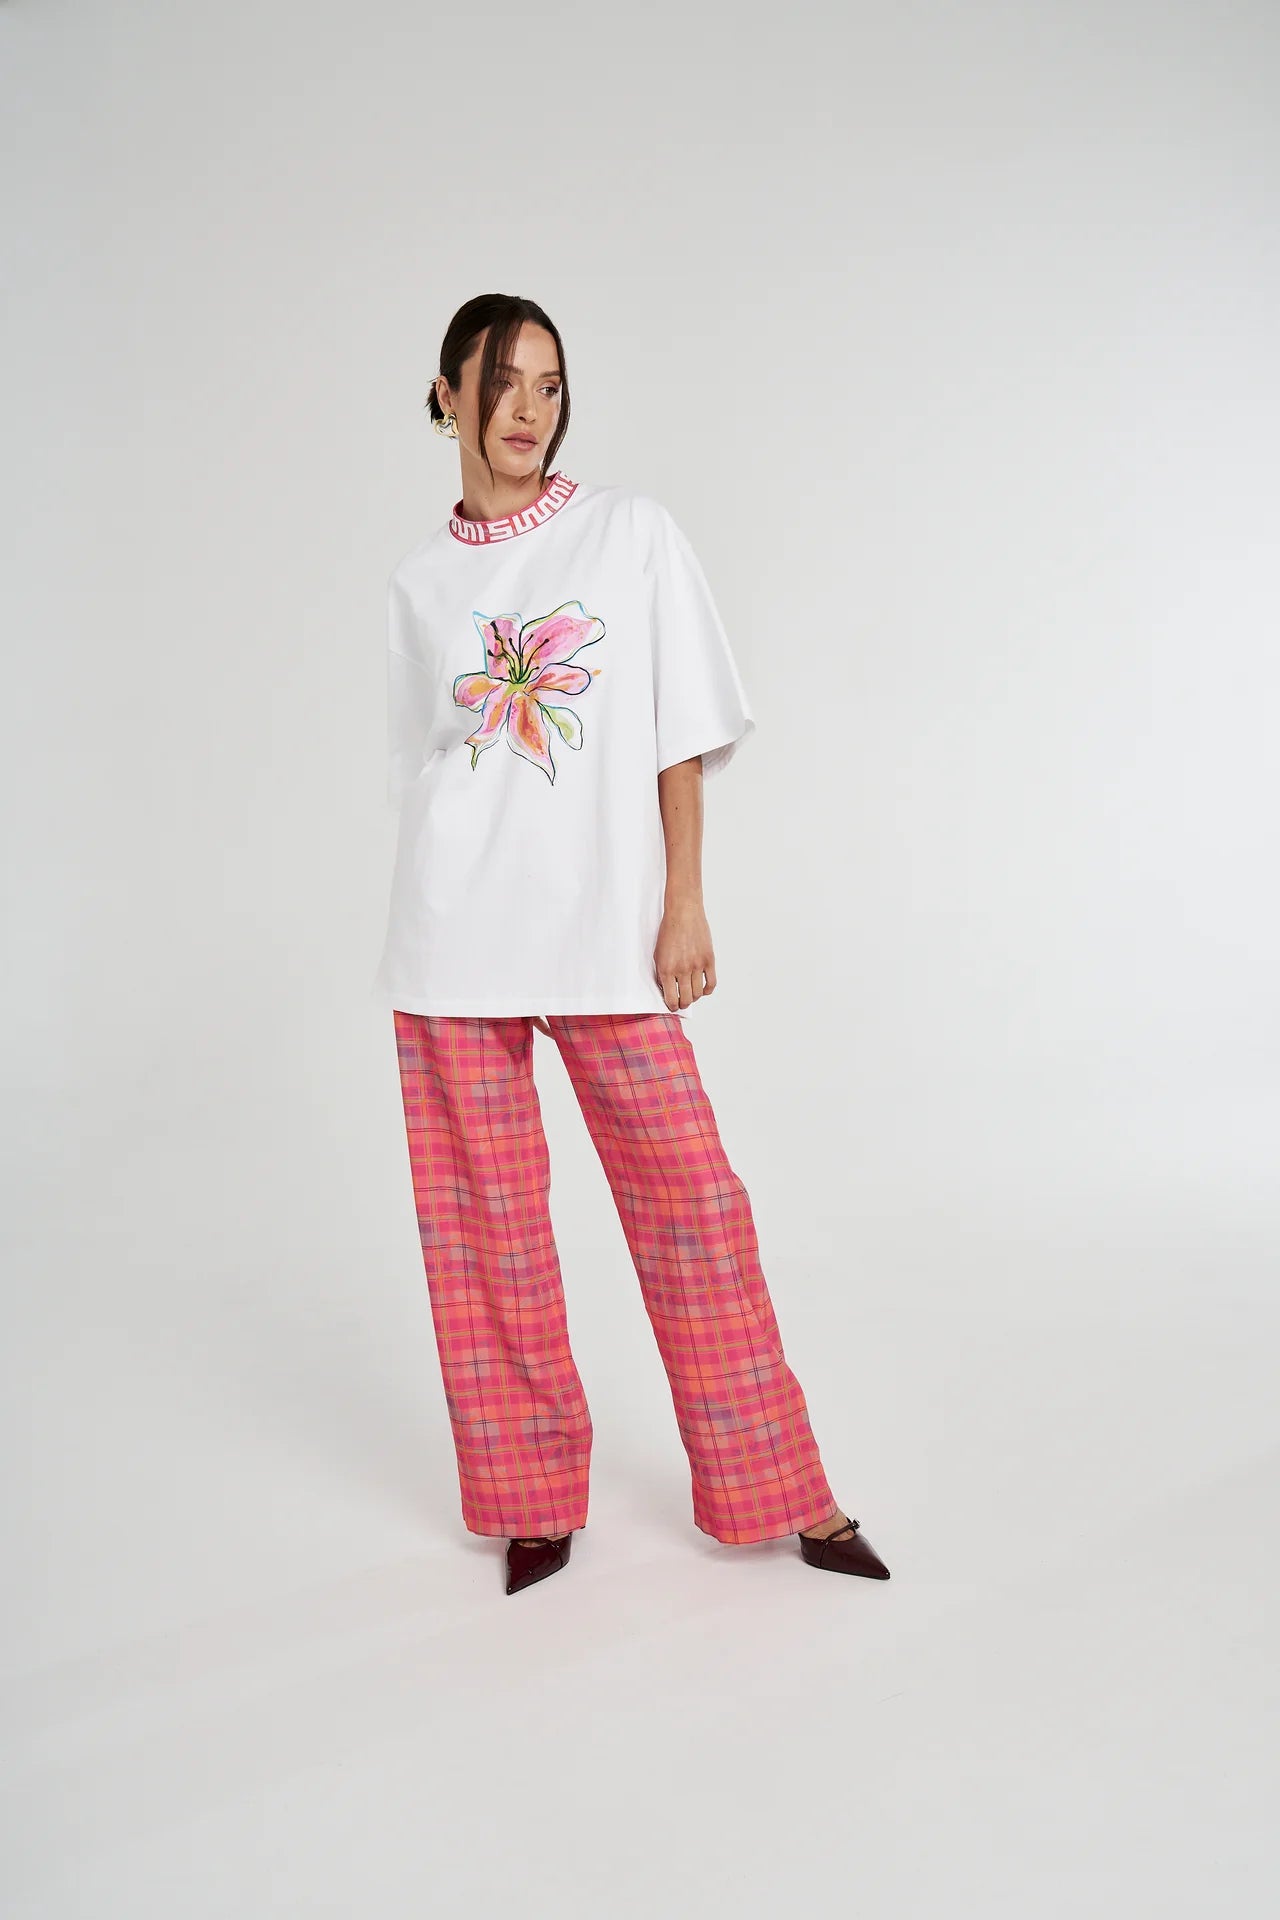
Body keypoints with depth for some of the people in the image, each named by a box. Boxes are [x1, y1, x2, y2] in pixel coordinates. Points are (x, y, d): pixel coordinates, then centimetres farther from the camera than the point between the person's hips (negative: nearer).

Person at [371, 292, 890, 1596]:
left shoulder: (633, 534, 5)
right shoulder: (420, 584, 10)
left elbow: (684, 731, 2)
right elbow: (419, 771, 14)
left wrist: (684, 901, -5)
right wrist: (433, 916, 11)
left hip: (603, 917, -2)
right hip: (455, 932, 2)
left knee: (688, 1190, -1)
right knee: (482, 1213, 4)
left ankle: (772, 1488, 15)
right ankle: (533, 1493, 20)